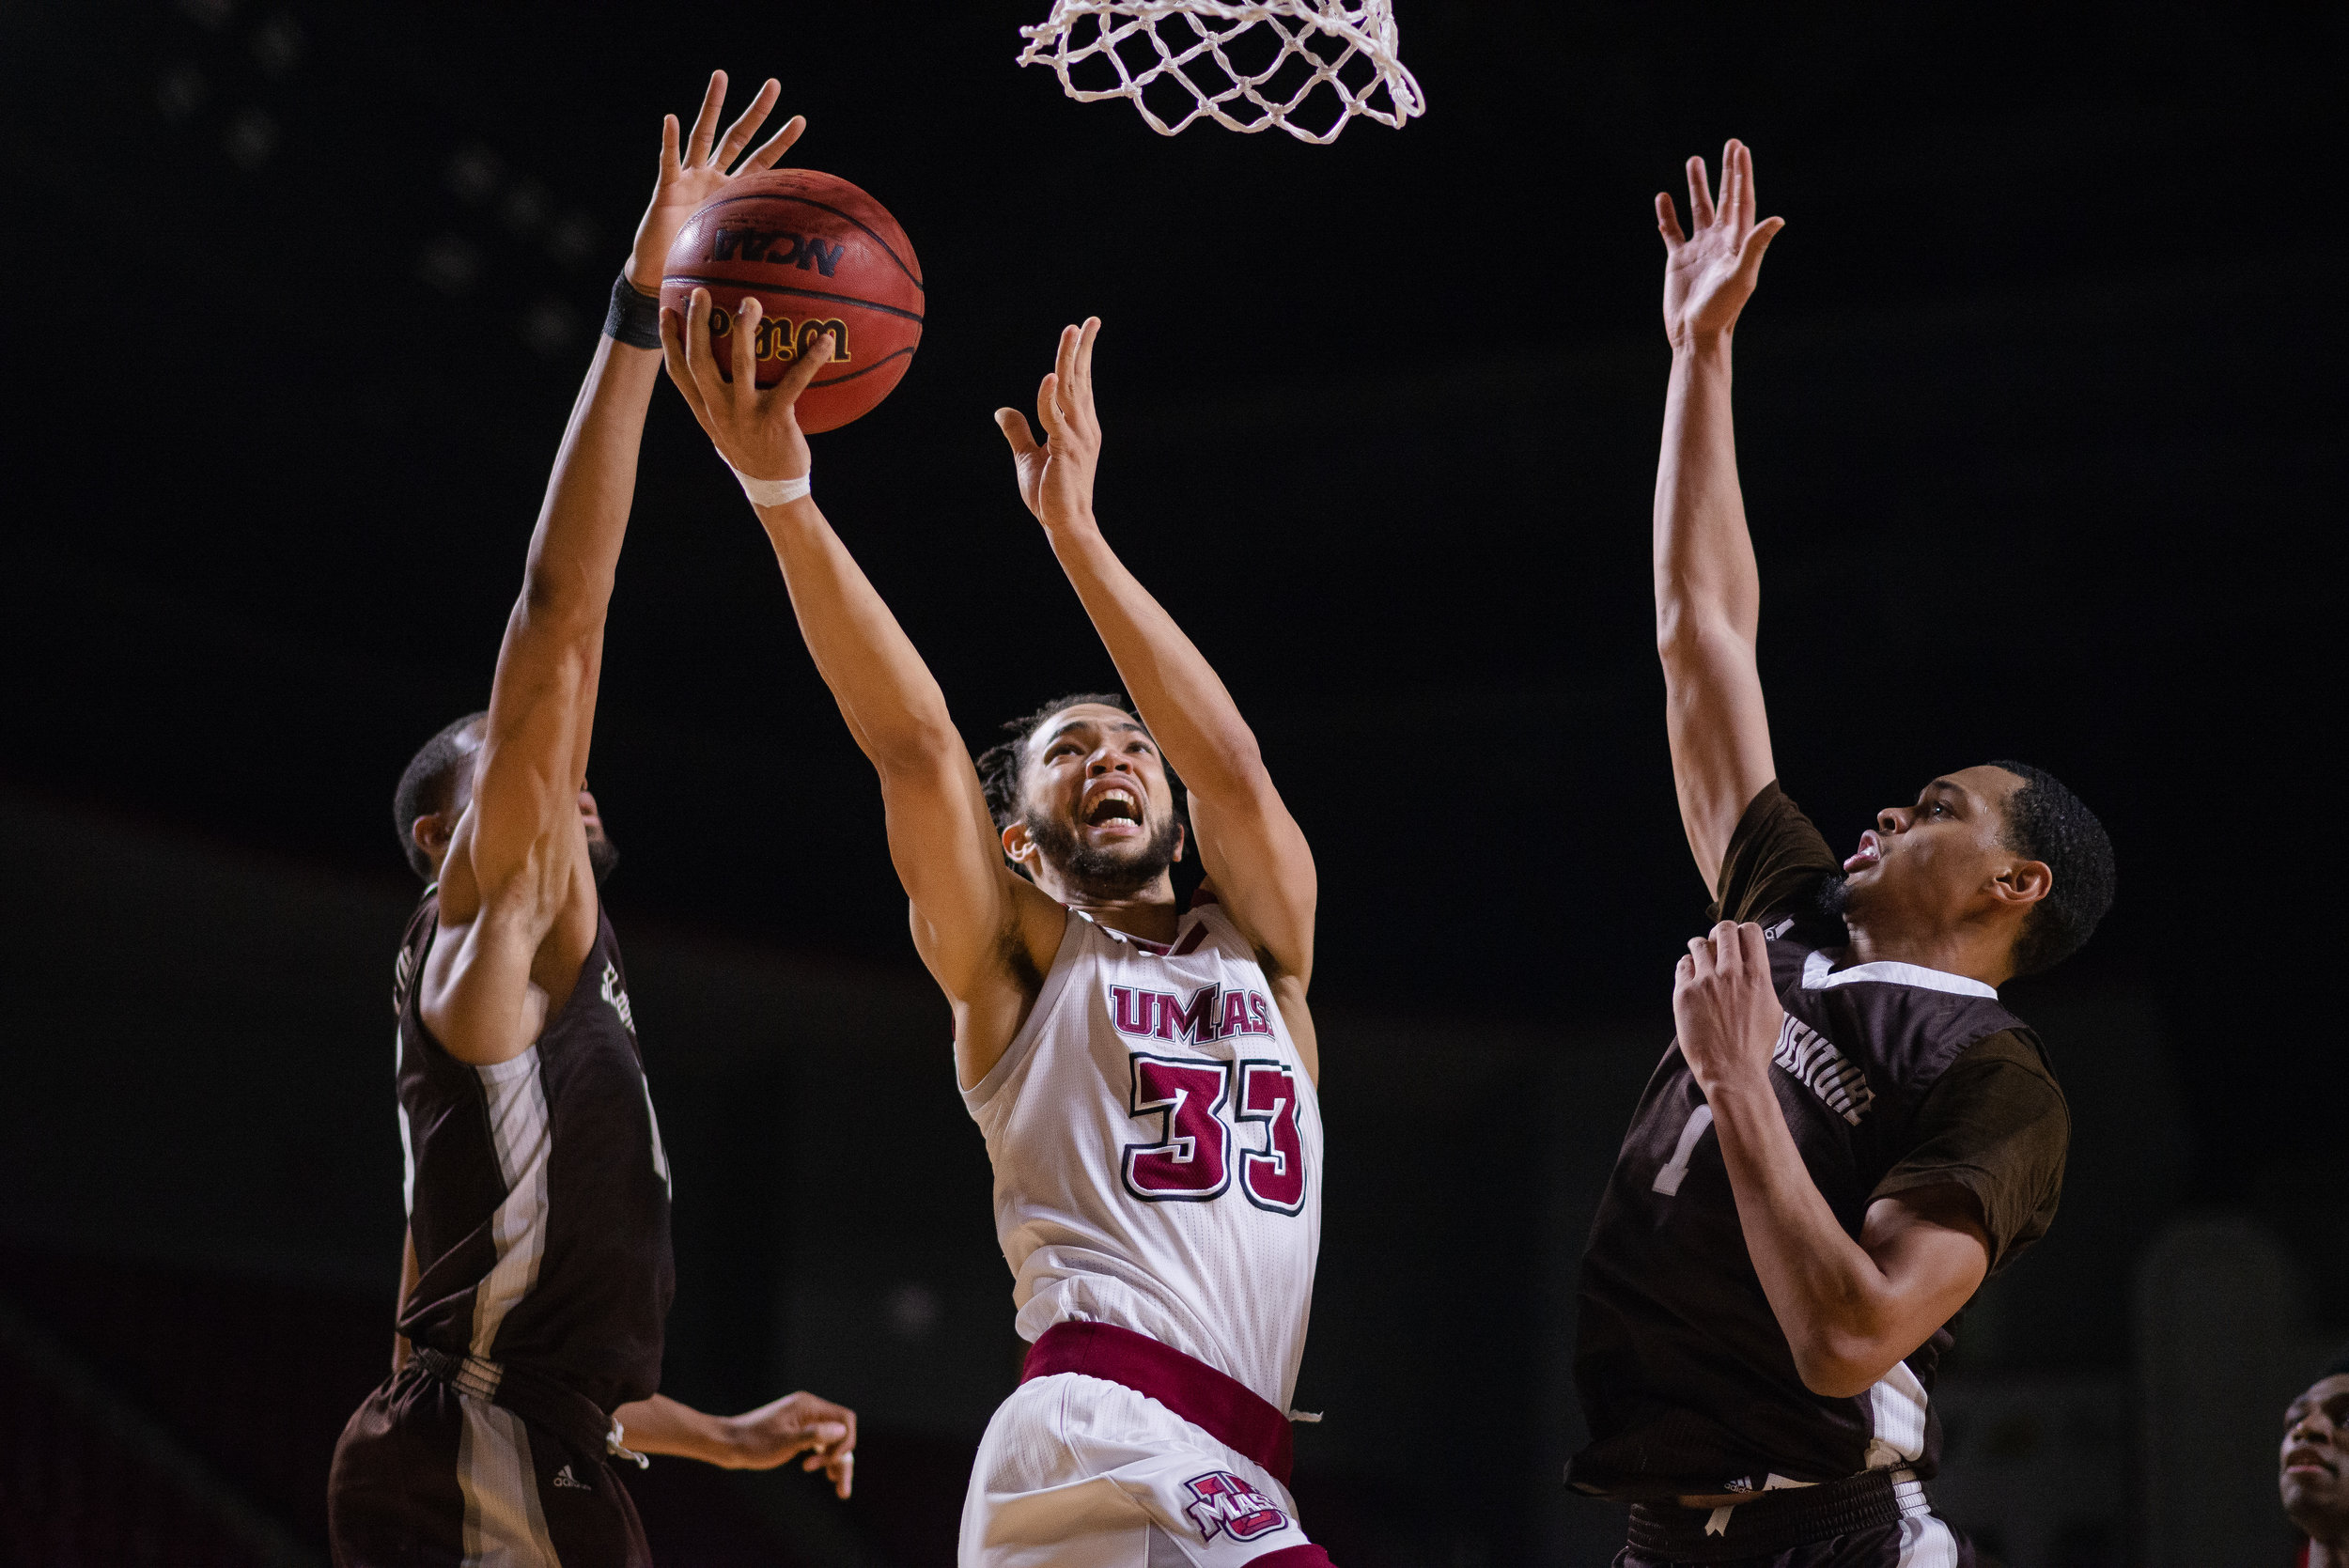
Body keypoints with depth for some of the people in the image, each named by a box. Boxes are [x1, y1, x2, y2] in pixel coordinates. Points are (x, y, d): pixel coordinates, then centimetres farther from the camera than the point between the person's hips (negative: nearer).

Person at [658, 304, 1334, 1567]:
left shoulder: (1261, 948, 22)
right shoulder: (1020, 961, 13)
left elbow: (1233, 770, 4)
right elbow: (915, 744, -1)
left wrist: (1074, 528, -3)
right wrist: (779, 487, -12)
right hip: (1111, 1423, -5)